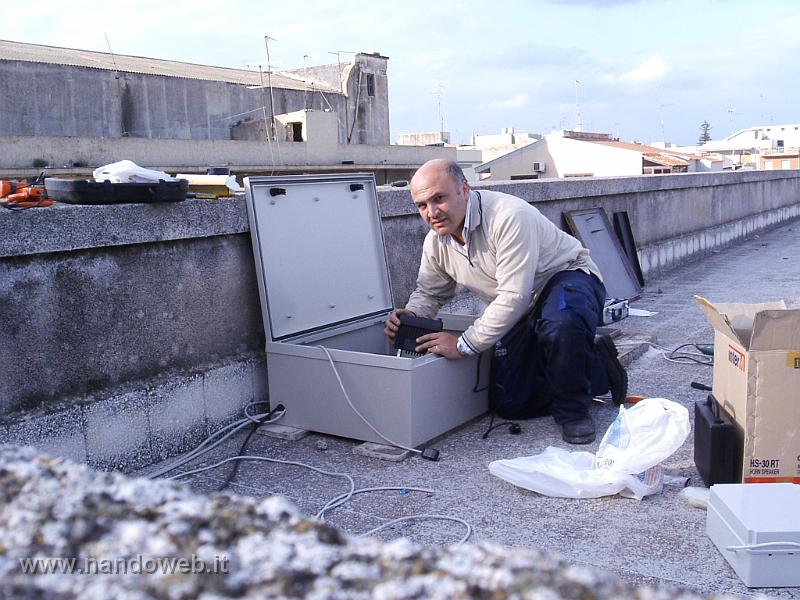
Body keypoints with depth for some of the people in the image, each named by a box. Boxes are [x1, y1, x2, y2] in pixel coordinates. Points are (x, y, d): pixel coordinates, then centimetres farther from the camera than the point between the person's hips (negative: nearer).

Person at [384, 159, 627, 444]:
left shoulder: (509, 216, -32)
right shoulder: (436, 241, -7)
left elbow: (514, 297, -33)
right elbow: (428, 293, 9)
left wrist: (464, 345, -29)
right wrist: (408, 317, -14)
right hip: (522, 312, 7)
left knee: (560, 323, -44)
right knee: (507, 404, 0)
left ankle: (573, 412, -15)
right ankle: (598, 367, 17)